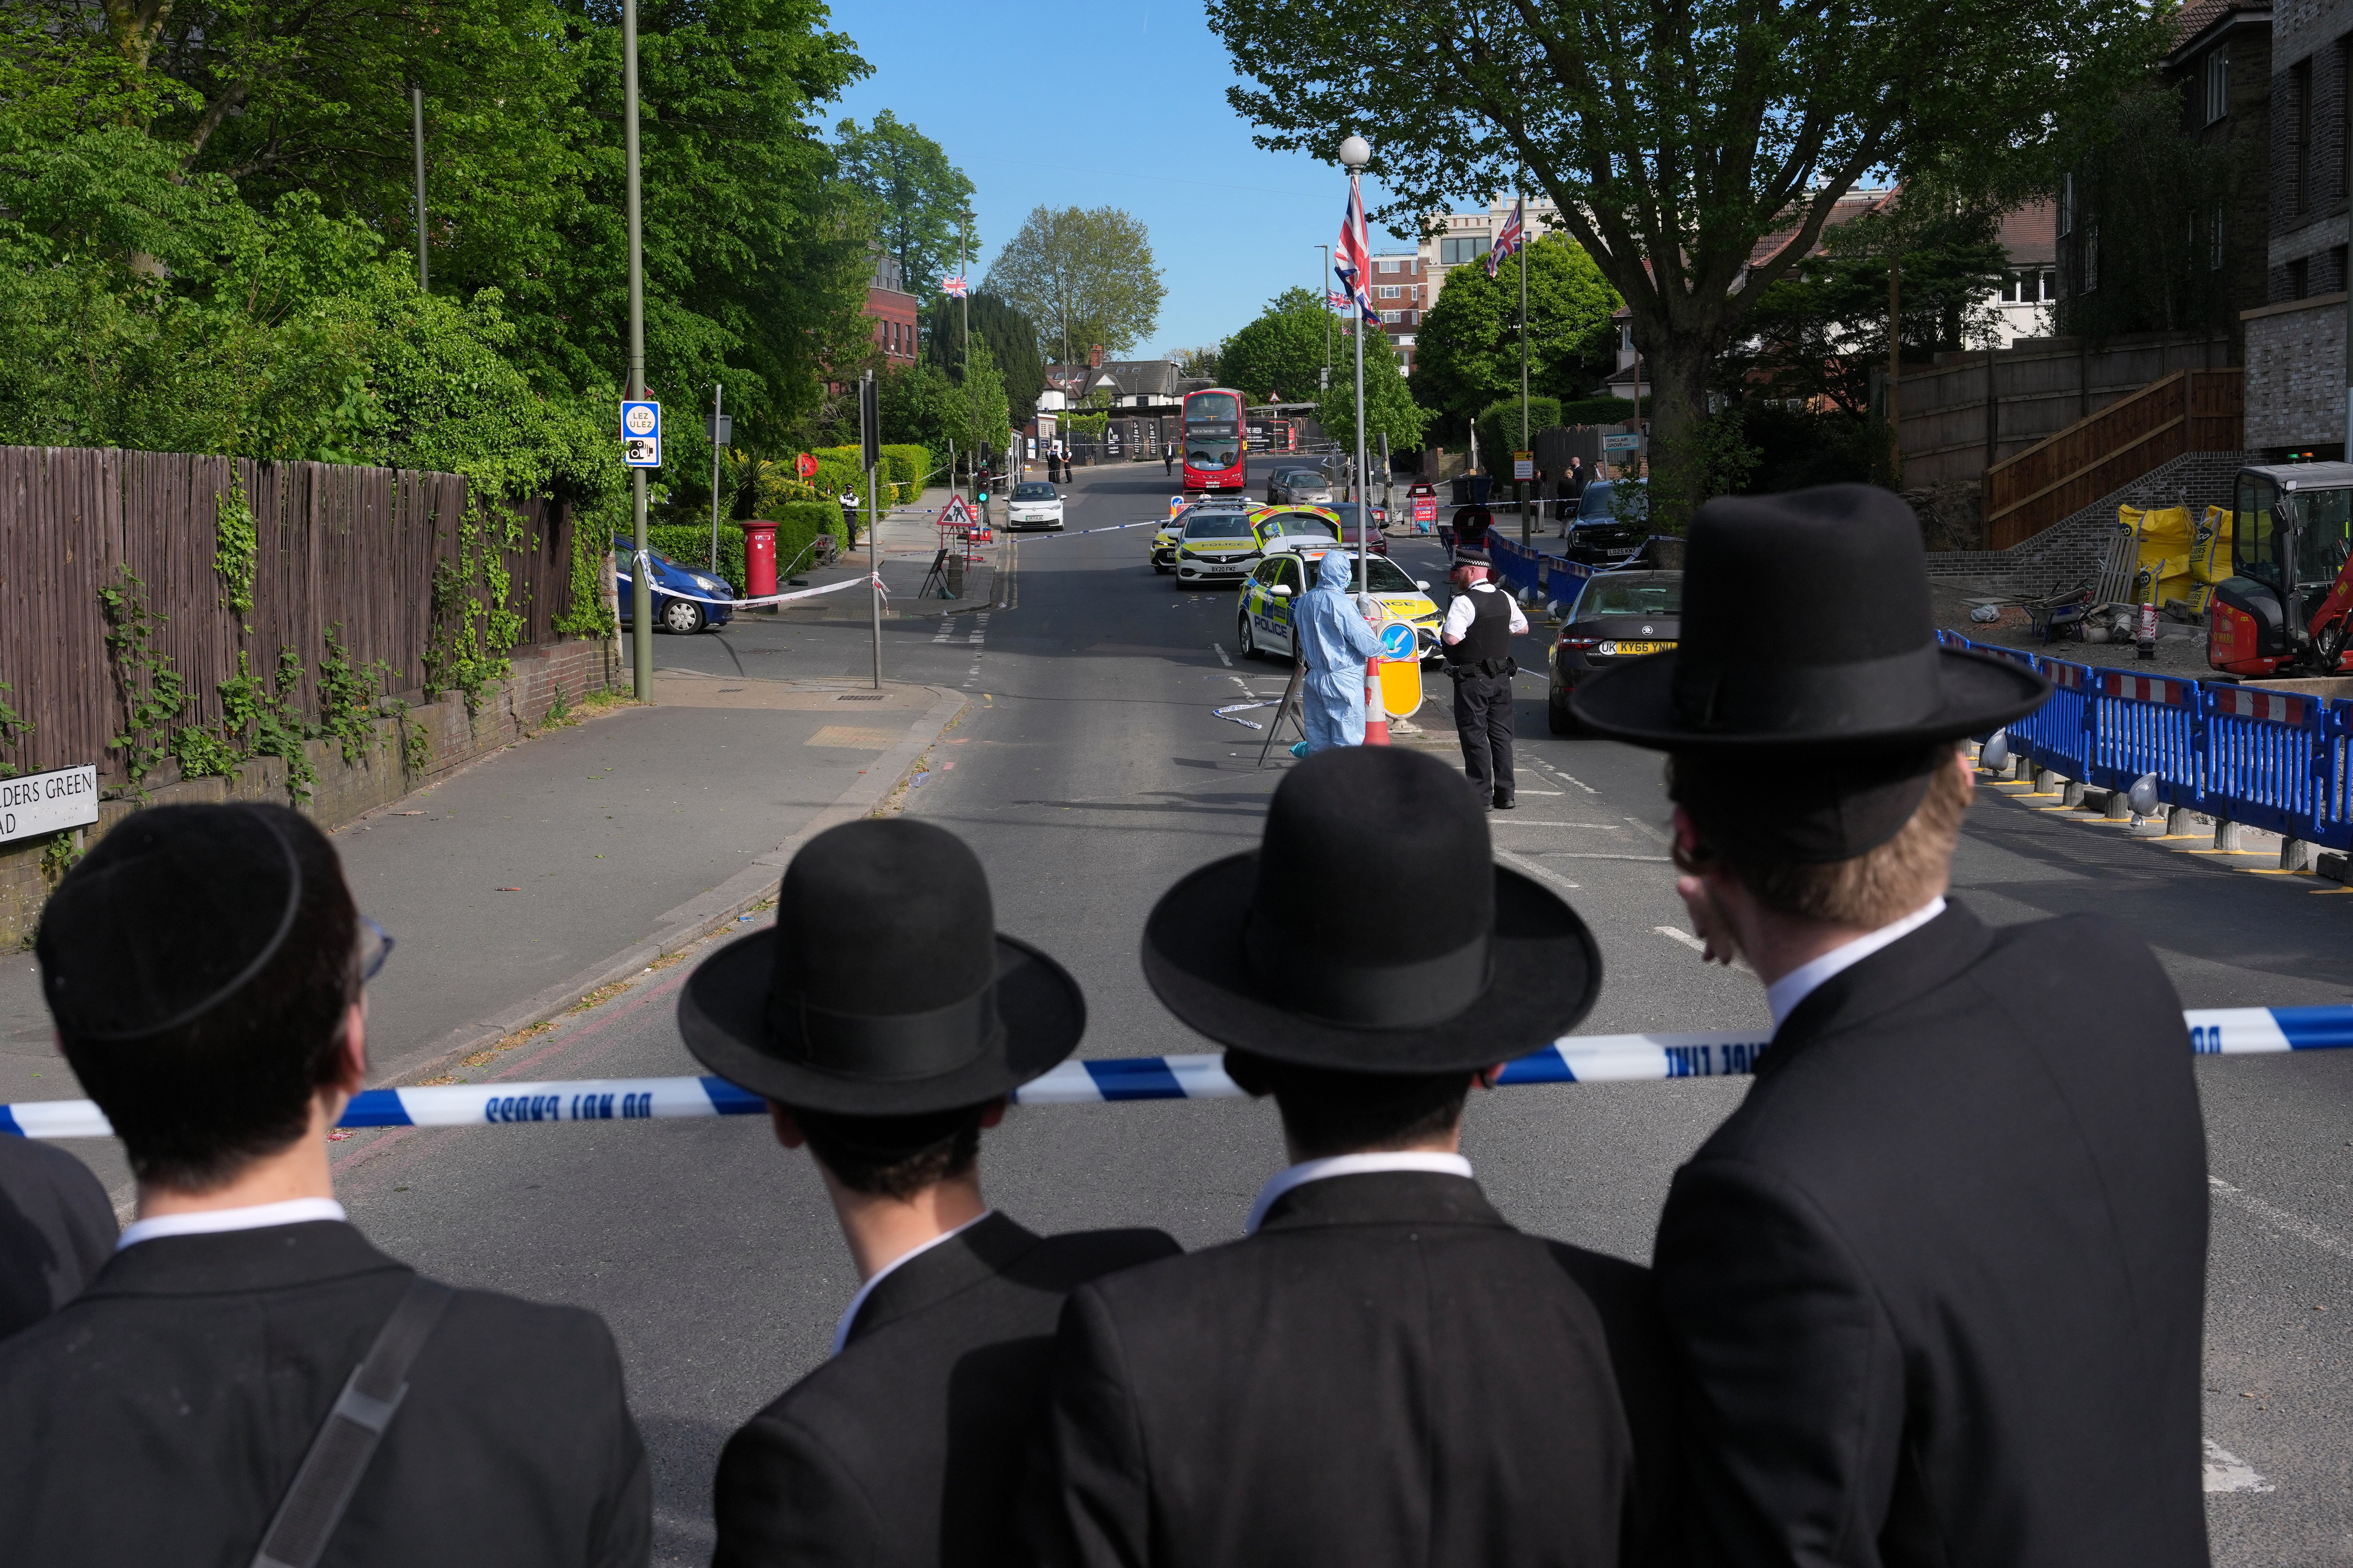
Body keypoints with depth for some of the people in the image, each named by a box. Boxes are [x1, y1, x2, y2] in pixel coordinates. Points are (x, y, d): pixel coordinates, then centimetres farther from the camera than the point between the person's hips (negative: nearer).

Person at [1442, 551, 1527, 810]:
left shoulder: (1464, 602, -18)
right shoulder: (1505, 599, 7)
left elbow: (1452, 638, -27)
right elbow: (1522, 628, 18)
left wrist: (1444, 632, -5)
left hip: (1472, 680, -7)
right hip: (1502, 676, 7)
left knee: (1474, 736, -1)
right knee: (1501, 735, 12)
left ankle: (1481, 796, -1)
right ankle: (1506, 793, 14)